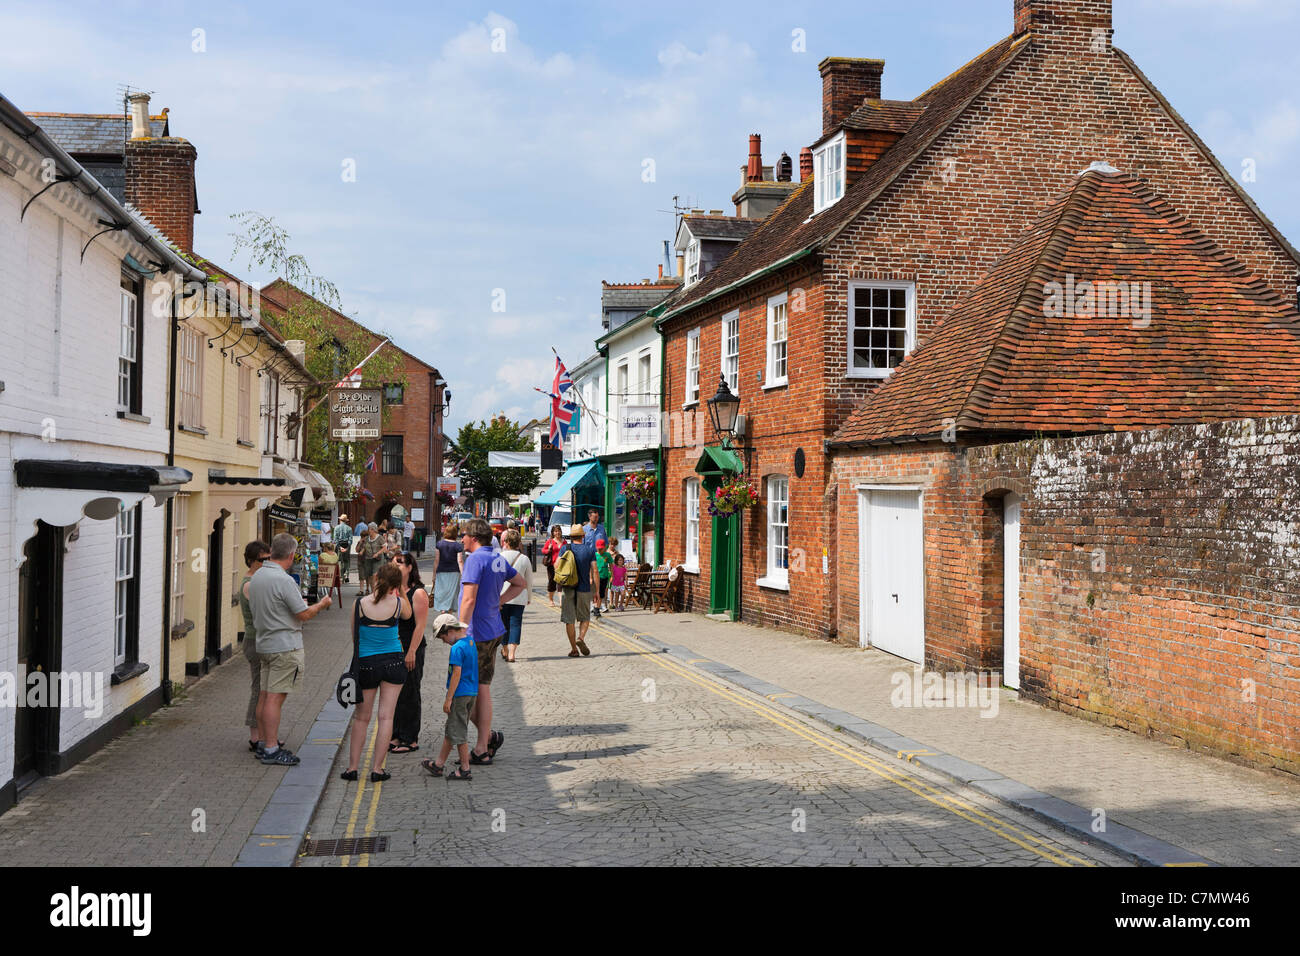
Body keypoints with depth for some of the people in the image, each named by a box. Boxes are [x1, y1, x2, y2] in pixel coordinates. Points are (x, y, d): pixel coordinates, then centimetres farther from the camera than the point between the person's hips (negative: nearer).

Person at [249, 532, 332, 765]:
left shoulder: (256, 577, 10)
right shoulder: (284, 580, -19)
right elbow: (304, 615, -15)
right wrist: (322, 604, 3)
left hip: (265, 643, 9)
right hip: (285, 646, -9)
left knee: (265, 695, 13)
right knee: (275, 698, -7)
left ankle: (263, 743, 19)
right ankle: (271, 750, -5)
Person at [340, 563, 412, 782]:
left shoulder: (359, 604, -8)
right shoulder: (399, 603, -9)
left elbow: (354, 636, 3)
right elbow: (407, 616, 16)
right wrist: (399, 590, 17)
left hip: (366, 663, 1)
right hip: (393, 663, 0)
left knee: (361, 717, 13)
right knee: (386, 716, 4)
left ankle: (352, 767, 15)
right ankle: (377, 769, 5)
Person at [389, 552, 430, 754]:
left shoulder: (418, 593, -11)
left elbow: (420, 625, -14)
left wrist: (411, 652, -18)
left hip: (411, 648, -7)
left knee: (409, 695, 0)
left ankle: (411, 740, 9)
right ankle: (396, 736, 23)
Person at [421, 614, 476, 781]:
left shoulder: (457, 648, -18)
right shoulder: (471, 642, 10)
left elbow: (457, 674, -20)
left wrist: (448, 699, -15)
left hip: (460, 694, -9)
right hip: (472, 693, 9)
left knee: (458, 731, 0)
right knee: (450, 730, 16)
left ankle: (465, 769, 5)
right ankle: (438, 764, 24)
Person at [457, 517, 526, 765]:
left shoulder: (475, 559, -15)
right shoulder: (498, 559, 11)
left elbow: (469, 600, -21)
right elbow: (519, 583, 27)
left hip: (477, 634, -8)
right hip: (494, 631, 8)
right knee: (483, 690, 11)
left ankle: (489, 737, 5)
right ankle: (482, 748, 13)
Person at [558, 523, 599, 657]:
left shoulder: (565, 548, 1)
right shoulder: (589, 550, 1)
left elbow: (557, 565, -8)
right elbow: (594, 571, -4)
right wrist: (597, 590, -1)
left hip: (567, 588, 0)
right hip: (584, 588, 0)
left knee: (569, 619, 6)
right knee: (585, 618, 15)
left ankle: (574, 648, 6)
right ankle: (581, 638, -10)